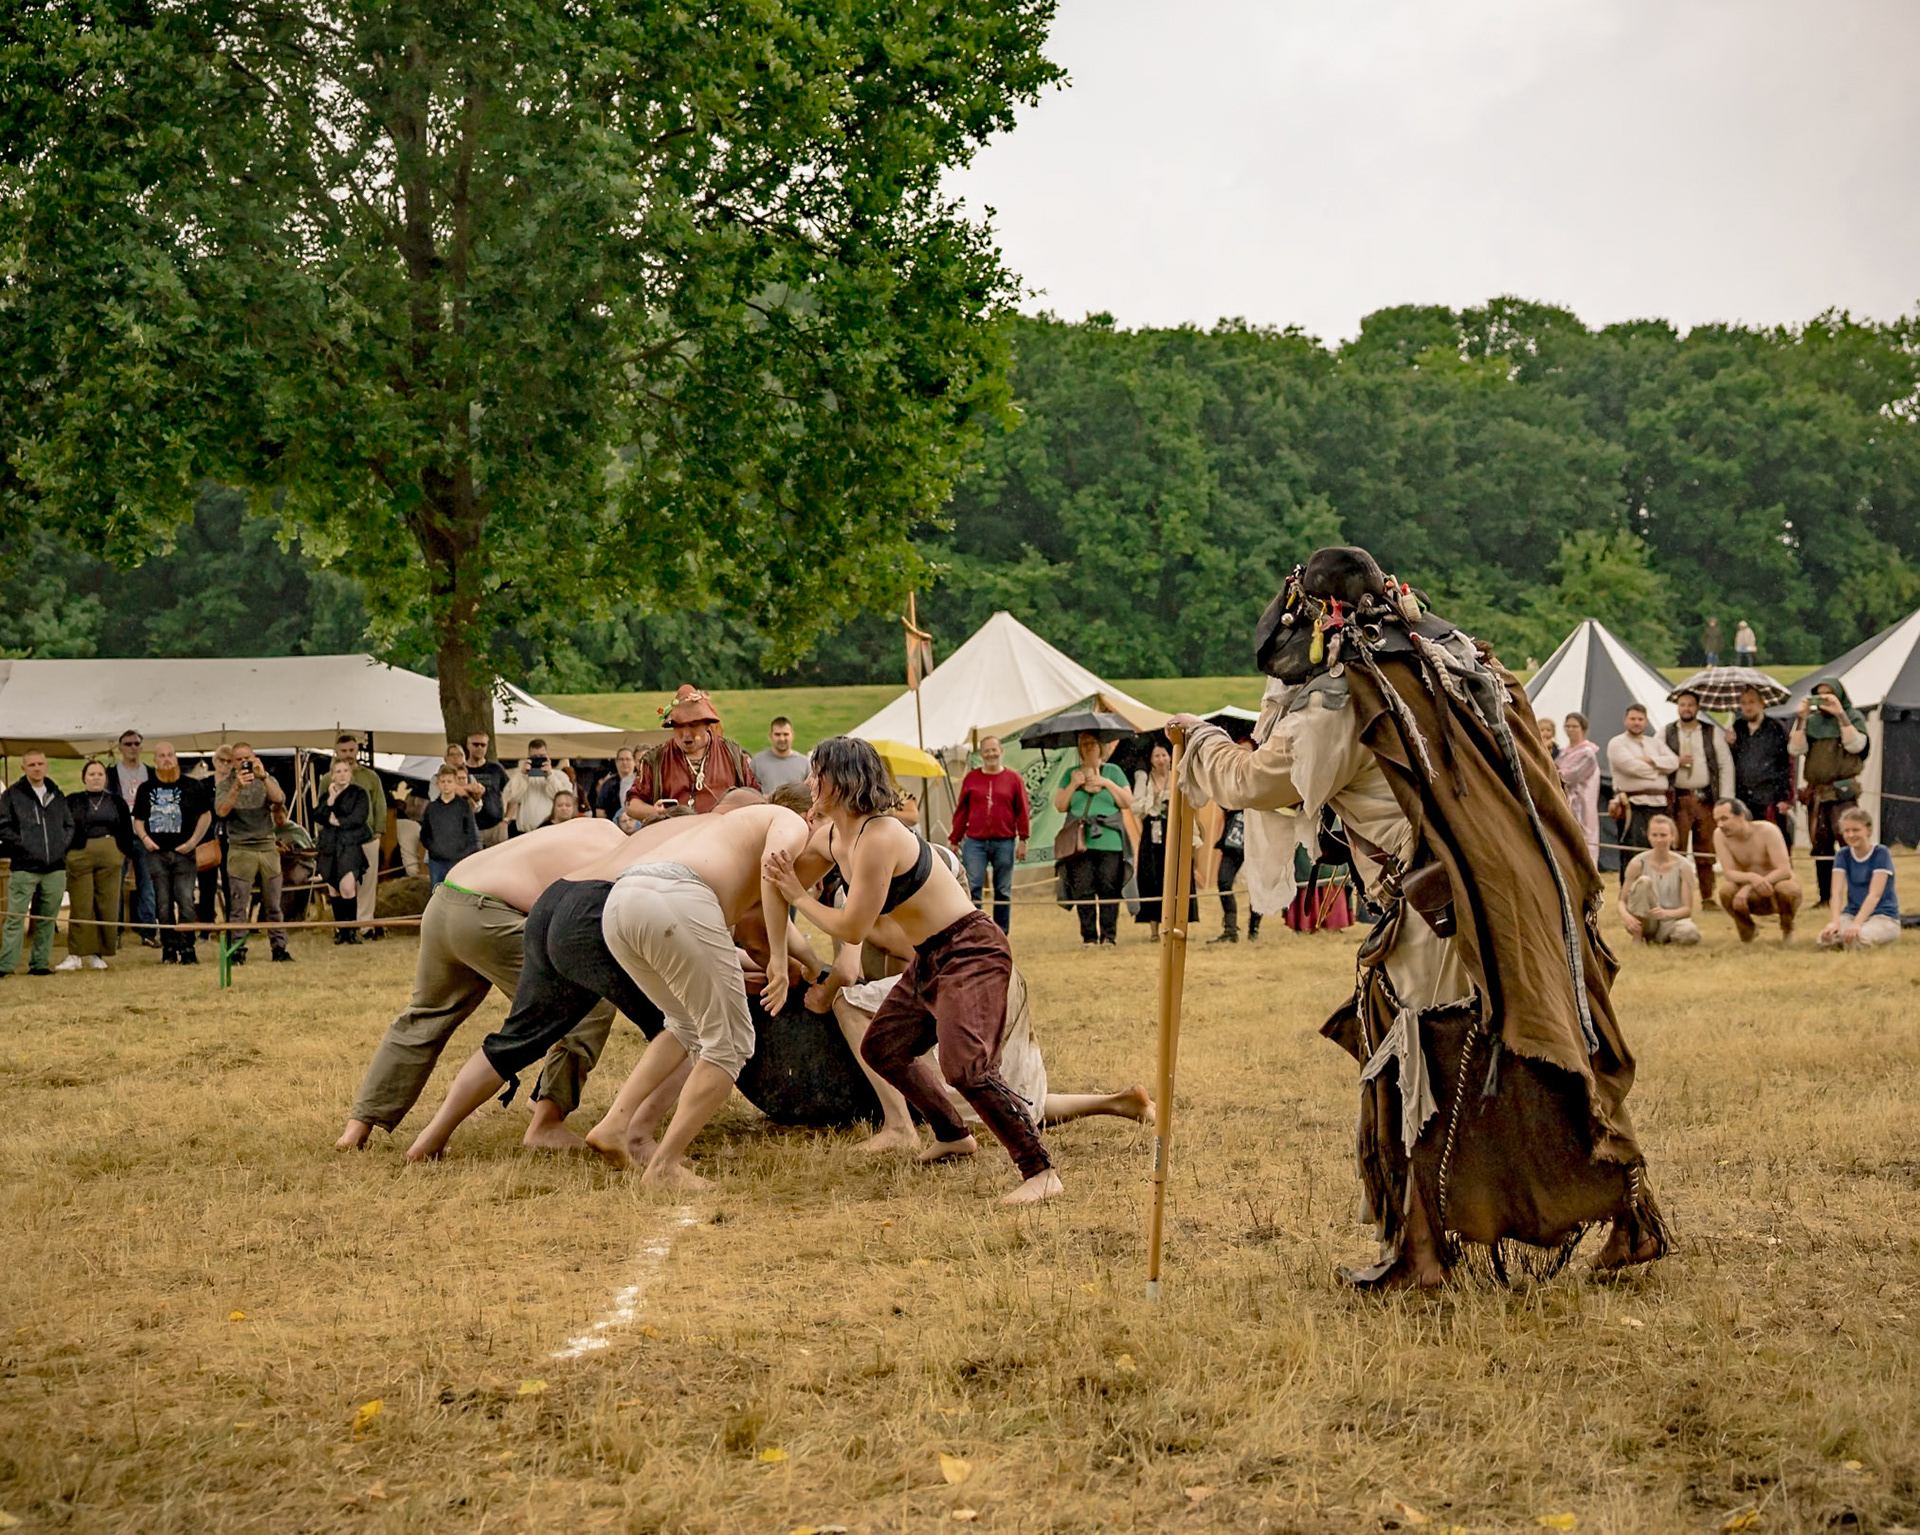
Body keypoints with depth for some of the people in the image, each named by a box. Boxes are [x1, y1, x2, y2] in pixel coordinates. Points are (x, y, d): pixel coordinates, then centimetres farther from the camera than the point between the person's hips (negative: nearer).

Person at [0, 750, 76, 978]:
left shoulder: (57, 795, 15)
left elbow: (69, 825, 21)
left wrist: (62, 846, 5)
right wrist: (23, 847, -10)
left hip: (55, 867, 4)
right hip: (24, 867, -4)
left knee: (47, 918, 7)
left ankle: (40, 963, 14)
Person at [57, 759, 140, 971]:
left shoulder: (117, 802, 14)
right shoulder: (72, 802, 8)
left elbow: (127, 831, 15)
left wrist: (124, 853, 5)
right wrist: (66, 853, -2)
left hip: (110, 858, 2)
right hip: (79, 856, -2)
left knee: (107, 906, 0)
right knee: (81, 906, -5)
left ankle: (97, 954, 7)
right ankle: (75, 954, -3)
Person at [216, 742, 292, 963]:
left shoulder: (267, 781, 9)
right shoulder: (225, 784, 3)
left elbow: (279, 799, -11)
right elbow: (221, 811, -13)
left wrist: (263, 777, -24)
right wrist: (237, 787, -25)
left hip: (267, 847, 2)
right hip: (240, 851, -2)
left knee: (273, 904, 5)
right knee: (238, 905, -4)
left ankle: (279, 947, 10)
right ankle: (238, 949, -1)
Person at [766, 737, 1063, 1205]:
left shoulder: (878, 839, -24)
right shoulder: (831, 836, 5)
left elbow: (852, 929, -20)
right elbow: (783, 882, 19)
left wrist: (798, 896, -9)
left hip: (970, 952, -11)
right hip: (928, 958, 11)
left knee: (966, 1066, -25)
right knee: (882, 1047, 20)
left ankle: (1040, 1171, -20)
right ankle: (953, 1135, 36)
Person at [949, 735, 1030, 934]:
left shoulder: (1013, 779, 5)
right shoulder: (971, 778, 8)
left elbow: (1023, 811, 5)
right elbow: (961, 811, 10)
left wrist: (1023, 840, 0)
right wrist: (954, 840, 8)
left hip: (1004, 843, 0)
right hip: (975, 842, 0)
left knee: (1003, 891, 7)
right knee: (971, 889, -9)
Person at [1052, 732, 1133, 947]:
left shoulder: (1113, 771, 13)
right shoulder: (1071, 774, 16)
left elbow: (1128, 802, 6)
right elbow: (1059, 805, 10)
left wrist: (1107, 783, -4)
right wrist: (1073, 785, -2)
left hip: (1109, 841, -1)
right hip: (1080, 842, 1)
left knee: (1109, 890, -7)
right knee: (1083, 891, -5)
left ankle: (1109, 935, -4)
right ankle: (1088, 936, -1)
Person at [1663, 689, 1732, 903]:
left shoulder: (1712, 732, 8)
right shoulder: (1666, 733, 8)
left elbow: (1726, 765, 7)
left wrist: (1724, 800, 0)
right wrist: (1677, 761, -10)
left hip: (1705, 798, 1)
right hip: (1678, 799, -1)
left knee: (1705, 852, 3)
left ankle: (1708, 897, 9)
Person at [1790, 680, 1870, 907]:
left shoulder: (1853, 717, 6)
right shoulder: (1811, 721, 14)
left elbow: (1855, 745, -12)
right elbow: (1795, 750, 2)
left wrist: (1840, 714, -14)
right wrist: (1801, 719, -5)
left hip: (1842, 792, -4)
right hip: (1815, 792, 4)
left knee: (1848, 840, -17)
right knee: (1820, 845, 5)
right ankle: (1825, 897, 11)